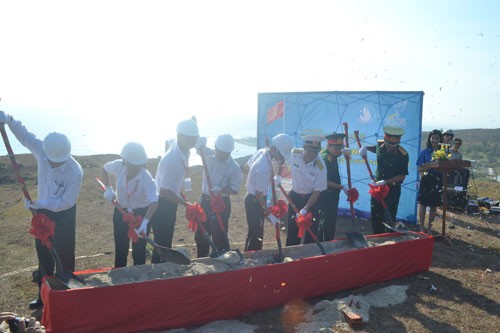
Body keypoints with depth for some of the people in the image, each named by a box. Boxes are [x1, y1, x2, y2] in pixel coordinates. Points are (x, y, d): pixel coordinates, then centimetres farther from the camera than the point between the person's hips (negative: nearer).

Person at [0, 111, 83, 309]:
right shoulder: (42, 151, -17)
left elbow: (67, 202, -23)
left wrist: (40, 204, -27)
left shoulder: (75, 172, -30)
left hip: (64, 215, -6)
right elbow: (25, 135, -2)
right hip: (43, 210, 6)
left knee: (63, 256, 3)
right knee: (43, 253, 16)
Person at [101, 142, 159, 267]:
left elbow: (154, 202, -41)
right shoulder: (118, 166, -19)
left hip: (142, 213, -3)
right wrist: (108, 188, -8)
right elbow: (105, 168, 4)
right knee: (120, 248, 13)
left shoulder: (146, 178, -31)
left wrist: (145, 222, -54)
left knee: (139, 249, 3)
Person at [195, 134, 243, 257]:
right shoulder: (210, 155, -2)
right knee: (200, 234, 17)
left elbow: (235, 190, -13)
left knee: (219, 236, 2)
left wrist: (220, 189, -29)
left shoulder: (234, 168, -16)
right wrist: (201, 143, -18)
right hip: (205, 200, 6)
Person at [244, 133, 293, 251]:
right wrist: (269, 214, -19)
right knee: (256, 235, 3)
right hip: (255, 201, -10)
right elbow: (259, 195, -25)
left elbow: (247, 166, 10)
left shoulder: (261, 151, -6)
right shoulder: (264, 168, -32)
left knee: (253, 232, 23)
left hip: (251, 197, 10)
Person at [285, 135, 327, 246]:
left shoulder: (320, 167, -26)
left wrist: (305, 209, -25)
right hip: (295, 195, 3)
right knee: (292, 227, 10)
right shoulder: (294, 154, -19)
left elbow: (317, 191, -20)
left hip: (311, 197, -2)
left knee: (311, 229, 2)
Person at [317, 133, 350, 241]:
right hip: (327, 195, -10)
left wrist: (344, 151, 1)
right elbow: (325, 181, -23)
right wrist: (342, 187, -21)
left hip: (333, 194, 10)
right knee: (328, 222, -4)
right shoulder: (325, 158, -21)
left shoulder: (331, 155, 4)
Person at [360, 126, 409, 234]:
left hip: (392, 189, -4)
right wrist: (364, 148, -3)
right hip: (377, 186, 5)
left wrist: (384, 182, -25)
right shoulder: (380, 145, -7)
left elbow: (402, 176, -16)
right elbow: (373, 148, 19)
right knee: (376, 217, 11)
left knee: (390, 218, 1)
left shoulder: (403, 155, -19)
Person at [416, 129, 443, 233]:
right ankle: (422, 228, 8)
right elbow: (419, 168, 0)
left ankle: (429, 228, 19)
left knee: (434, 205, 7)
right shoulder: (425, 152, 2)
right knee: (423, 204, -2)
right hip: (426, 179, -2)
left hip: (438, 181, 2)